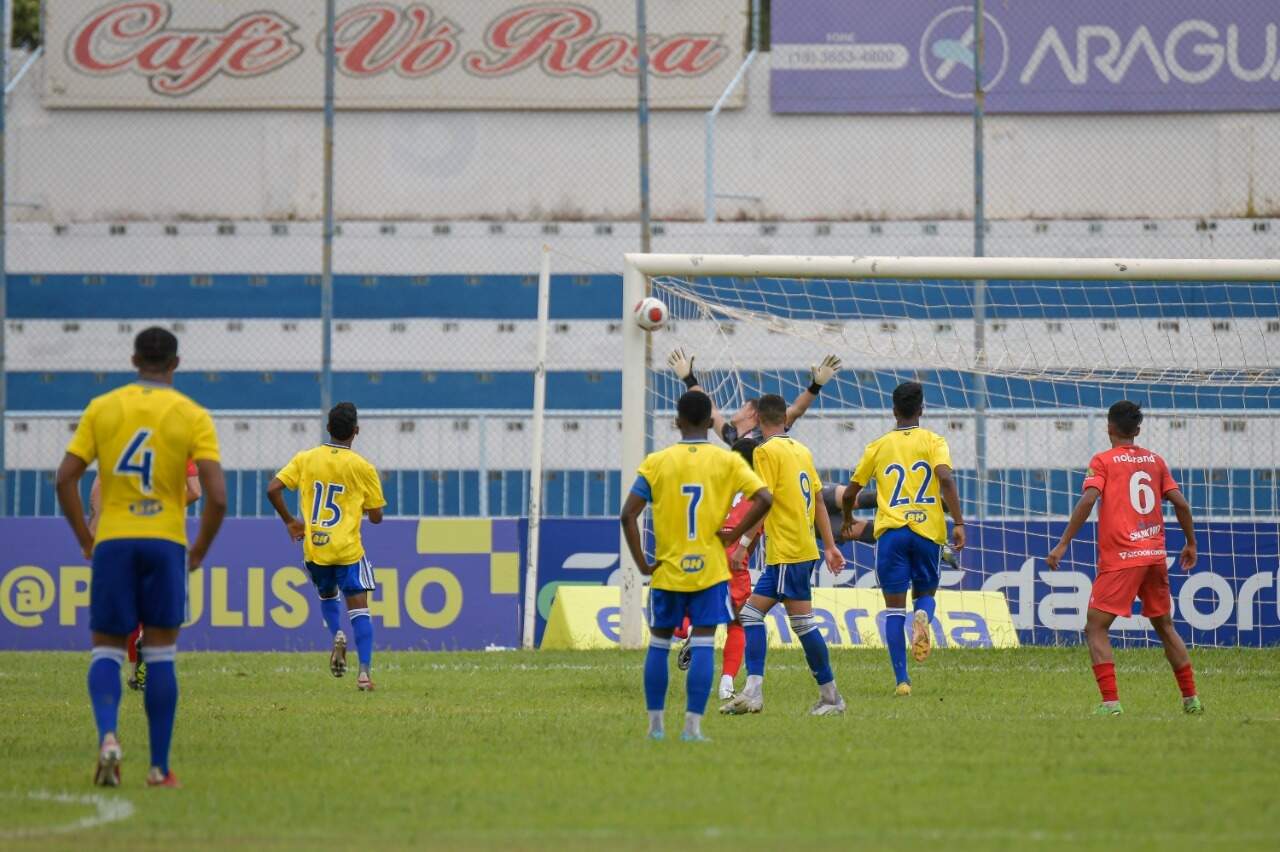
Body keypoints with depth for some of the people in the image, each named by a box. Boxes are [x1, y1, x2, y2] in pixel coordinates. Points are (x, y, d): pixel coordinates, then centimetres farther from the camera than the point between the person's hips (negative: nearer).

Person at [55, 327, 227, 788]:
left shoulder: (101, 408, 4)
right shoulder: (193, 416, 0)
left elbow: (65, 478, -1)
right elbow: (217, 496, -8)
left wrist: (86, 539, 10)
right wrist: (199, 551, 6)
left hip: (112, 541, 1)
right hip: (165, 542, 0)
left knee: (106, 650, 7)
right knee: (160, 655, 7)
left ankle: (108, 735, -20)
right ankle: (159, 768, 6)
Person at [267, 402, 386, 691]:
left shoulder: (305, 459, 0)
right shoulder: (362, 467, -5)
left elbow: (273, 489, -6)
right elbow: (376, 516, -1)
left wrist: (289, 521, 9)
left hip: (314, 548, 3)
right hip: (348, 549, -3)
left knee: (327, 596, 27)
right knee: (359, 609, -1)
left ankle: (336, 635, -1)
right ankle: (364, 670, -15)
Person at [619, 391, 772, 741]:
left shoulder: (656, 462, -2)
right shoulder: (727, 461, -2)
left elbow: (628, 515, -7)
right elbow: (764, 499, -13)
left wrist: (641, 563, -1)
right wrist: (735, 533, -4)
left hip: (667, 570, 1)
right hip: (709, 569, -1)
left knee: (658, 644, 13)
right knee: (703, 645, -1)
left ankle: (655, 724, 15)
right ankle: (693, 725, -8)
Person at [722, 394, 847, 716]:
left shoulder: (767, 451, -10)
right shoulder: (802, 450, 13)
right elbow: (818, 501, 16)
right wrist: (830, 546, 19)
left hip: (787, 553, -9)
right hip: (804, 548, 9)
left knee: (802, 622, -7)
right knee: (751, 613, 11)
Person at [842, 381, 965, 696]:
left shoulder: (878, 446, 11)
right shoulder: (934, 442, 6)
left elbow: (850, 493, 17)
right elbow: (945, 478, -12)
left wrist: (848, 520, 37)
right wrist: (958, 523, -13)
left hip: (890, 531, 0)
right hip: (927, 529, 0)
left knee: (894, 607, 2)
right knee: (925, 592, 18)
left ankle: (902, 679, -8)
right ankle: (923, 617, -20)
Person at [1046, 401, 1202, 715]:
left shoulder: (1103, 461, -1)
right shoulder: (1155, 461, 12)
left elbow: (1088, 500, -15)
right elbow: (1181, 503, 10)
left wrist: (1063, 544, -14)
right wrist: (1191, 543, 24)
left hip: (1120, 558, -5)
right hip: (1155, 556, 5)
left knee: (1096, 628, -1)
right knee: (1165, 626, 20)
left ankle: (1111, 702, -16)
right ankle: (1191, 699, 19)